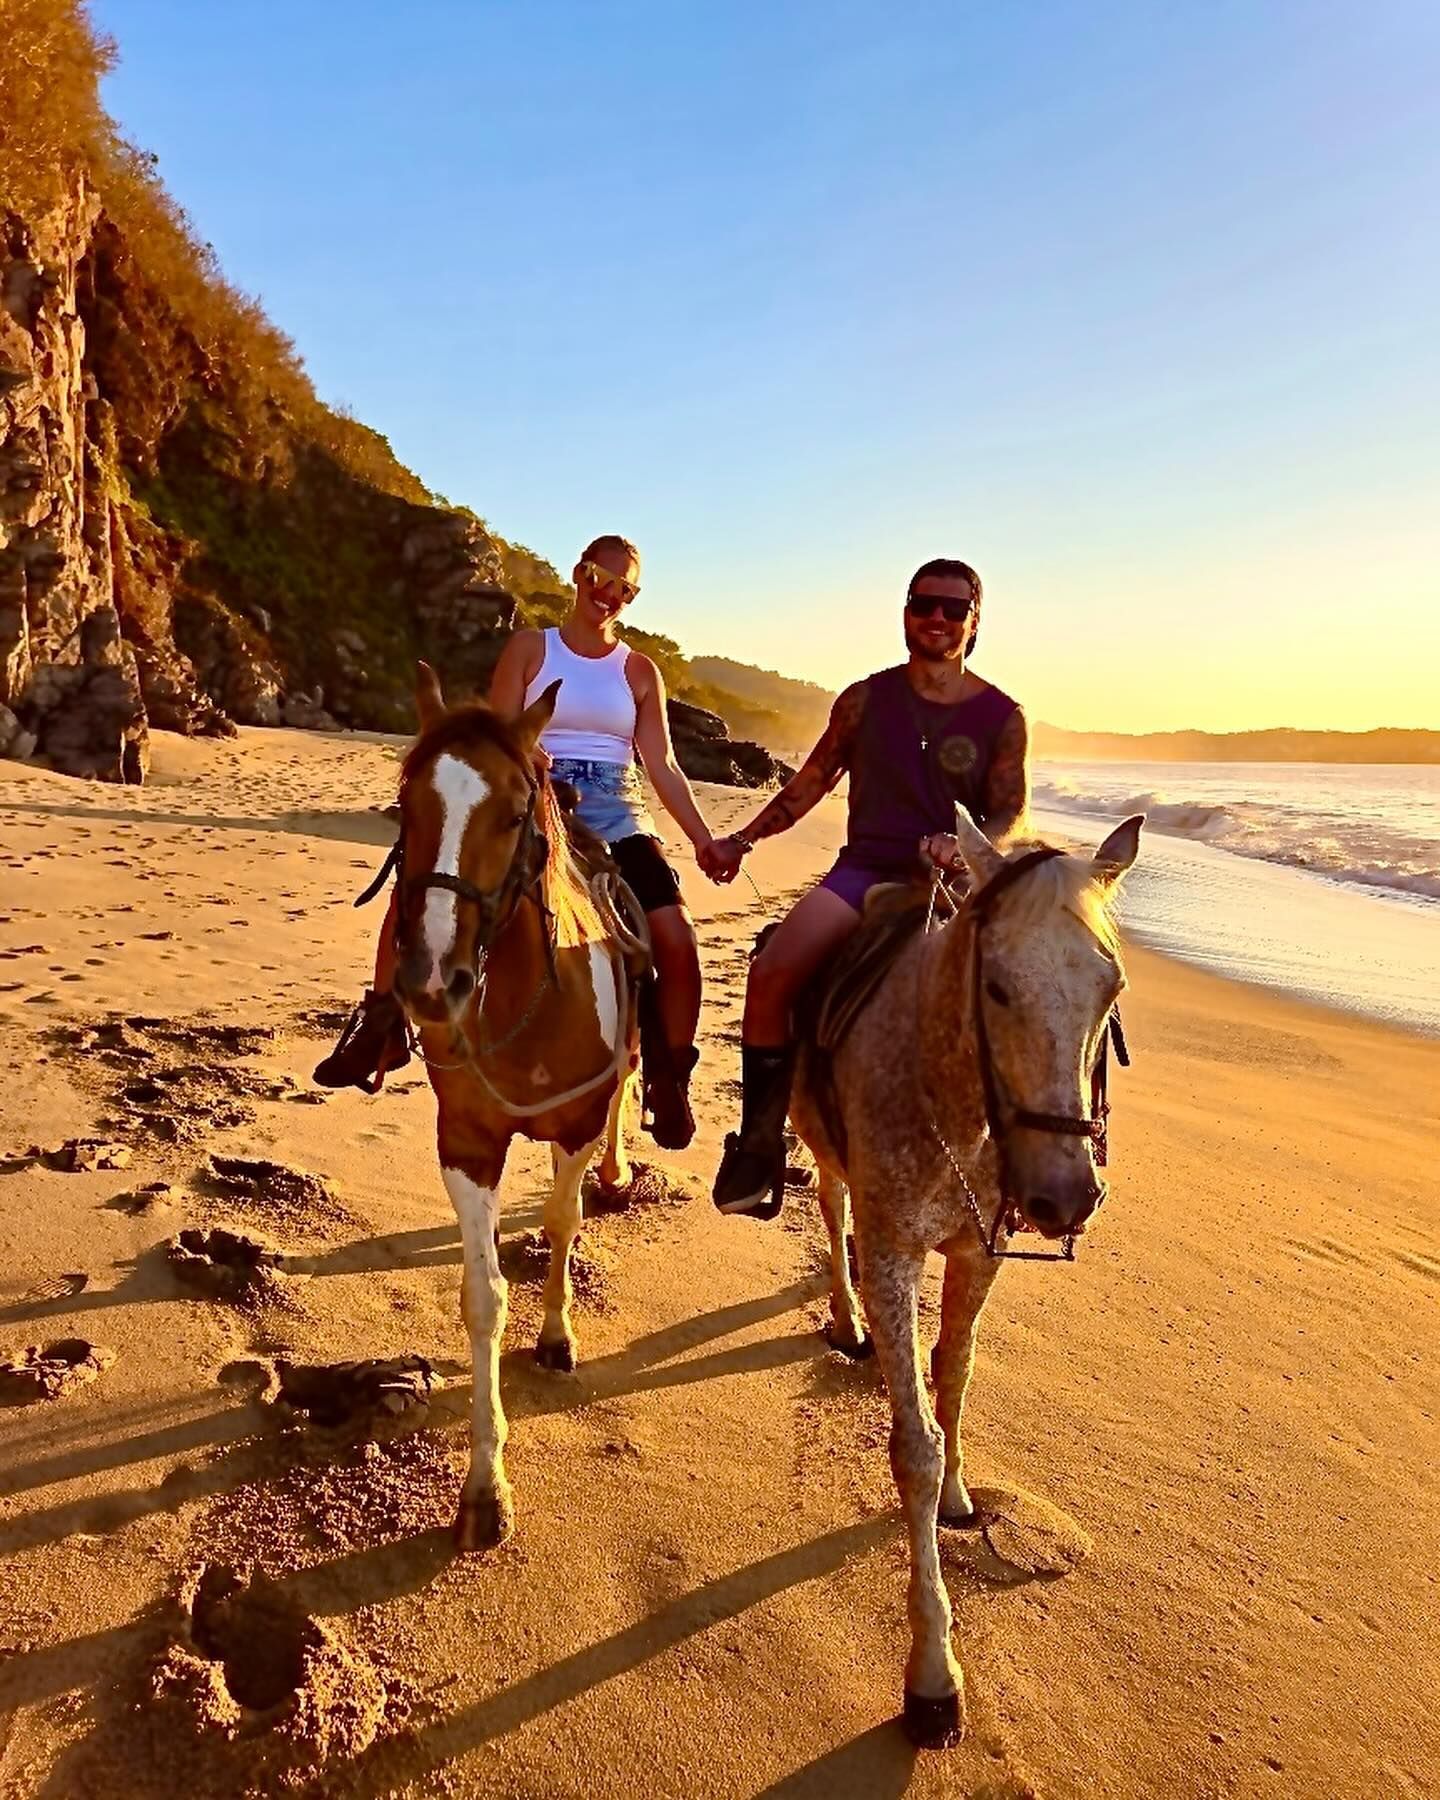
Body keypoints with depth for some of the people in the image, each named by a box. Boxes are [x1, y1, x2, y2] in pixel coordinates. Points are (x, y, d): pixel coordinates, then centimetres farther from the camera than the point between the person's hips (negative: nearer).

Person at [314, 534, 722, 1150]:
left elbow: (662, 766, 7)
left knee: (676, 939, -19)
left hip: (613, 815, 1)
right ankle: (380, 1024, -5)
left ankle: (669, 1080, 0)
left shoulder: (639, 671, 12)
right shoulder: (530, 648, 9)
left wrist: (704, 840, -3)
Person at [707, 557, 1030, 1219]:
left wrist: (964, 844, -21)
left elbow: (1010, 815, 0)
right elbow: (810, 783, 17)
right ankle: (759, 1141, -12)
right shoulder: (865, 700, 11)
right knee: (771, 972, -25)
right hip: (865, 868, 1)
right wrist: (744, 839, 11)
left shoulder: (1001, 716, 7)